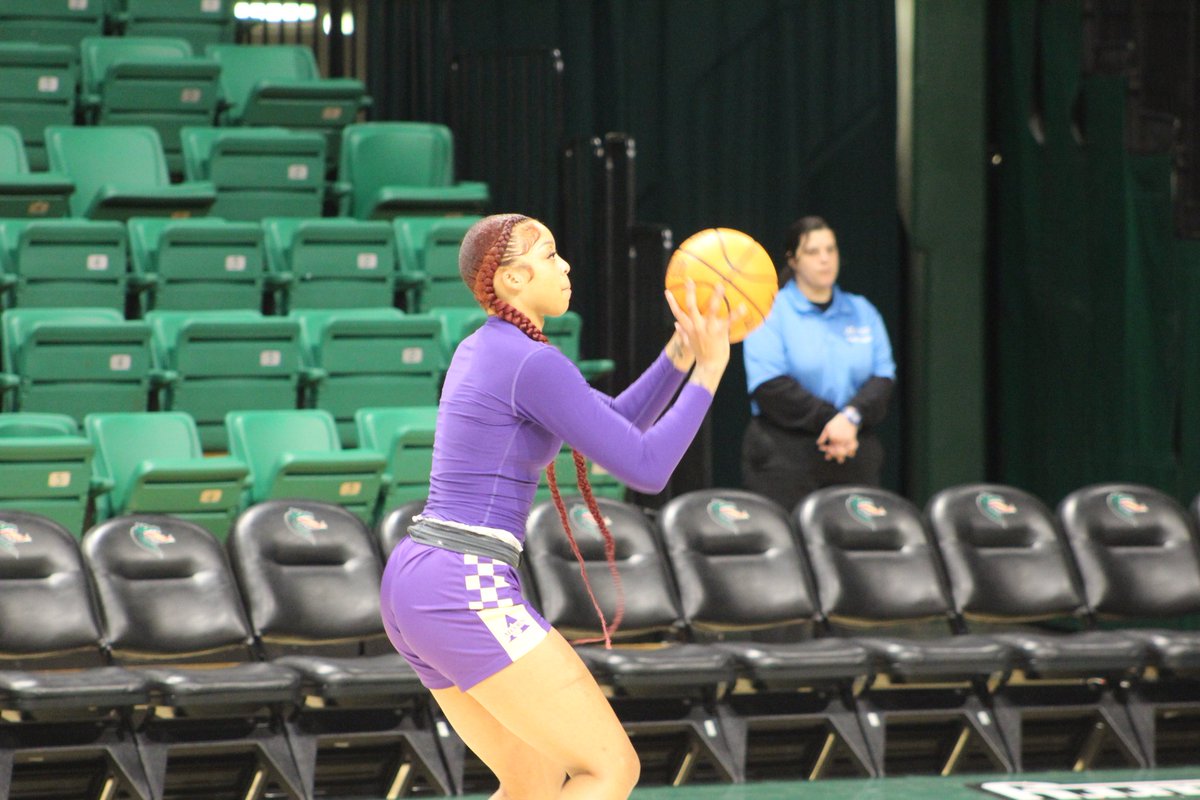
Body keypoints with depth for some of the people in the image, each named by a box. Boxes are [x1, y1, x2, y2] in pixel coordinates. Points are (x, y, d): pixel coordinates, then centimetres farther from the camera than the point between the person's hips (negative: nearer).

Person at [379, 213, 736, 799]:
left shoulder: (484, 351, 18)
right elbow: (646, 469, -12)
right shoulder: (536, 365, -12)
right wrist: (709, 370, -4)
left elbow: (619, 426, 25)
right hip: (467, 596, -10)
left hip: (412, 583, 10)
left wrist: (682, 349, 14)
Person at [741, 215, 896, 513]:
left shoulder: (862, 312, 16)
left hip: (854, 456, 4)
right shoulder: (771, 313, 1)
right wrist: (829, 420, -14)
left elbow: (884, 377, 7)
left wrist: (852, 417, -13)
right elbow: (769, 387, -10)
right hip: (786, 453, -4)